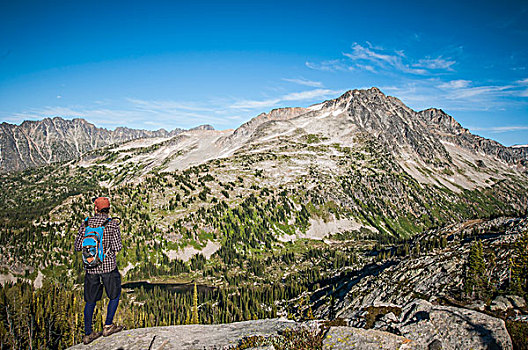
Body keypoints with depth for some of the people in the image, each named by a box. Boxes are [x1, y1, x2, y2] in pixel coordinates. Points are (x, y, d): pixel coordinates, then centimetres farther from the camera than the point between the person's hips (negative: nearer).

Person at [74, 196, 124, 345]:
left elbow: (78, 246, 4)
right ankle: (108, 326, 18)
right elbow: (117, 247, -11)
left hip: (90, 267, 4)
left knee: (90, 300, 14)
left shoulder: (86, 223, 0)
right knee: (115, 295, 17)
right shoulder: (112, 225, -9)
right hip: (108, 265, -3)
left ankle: (88, 334, 20)